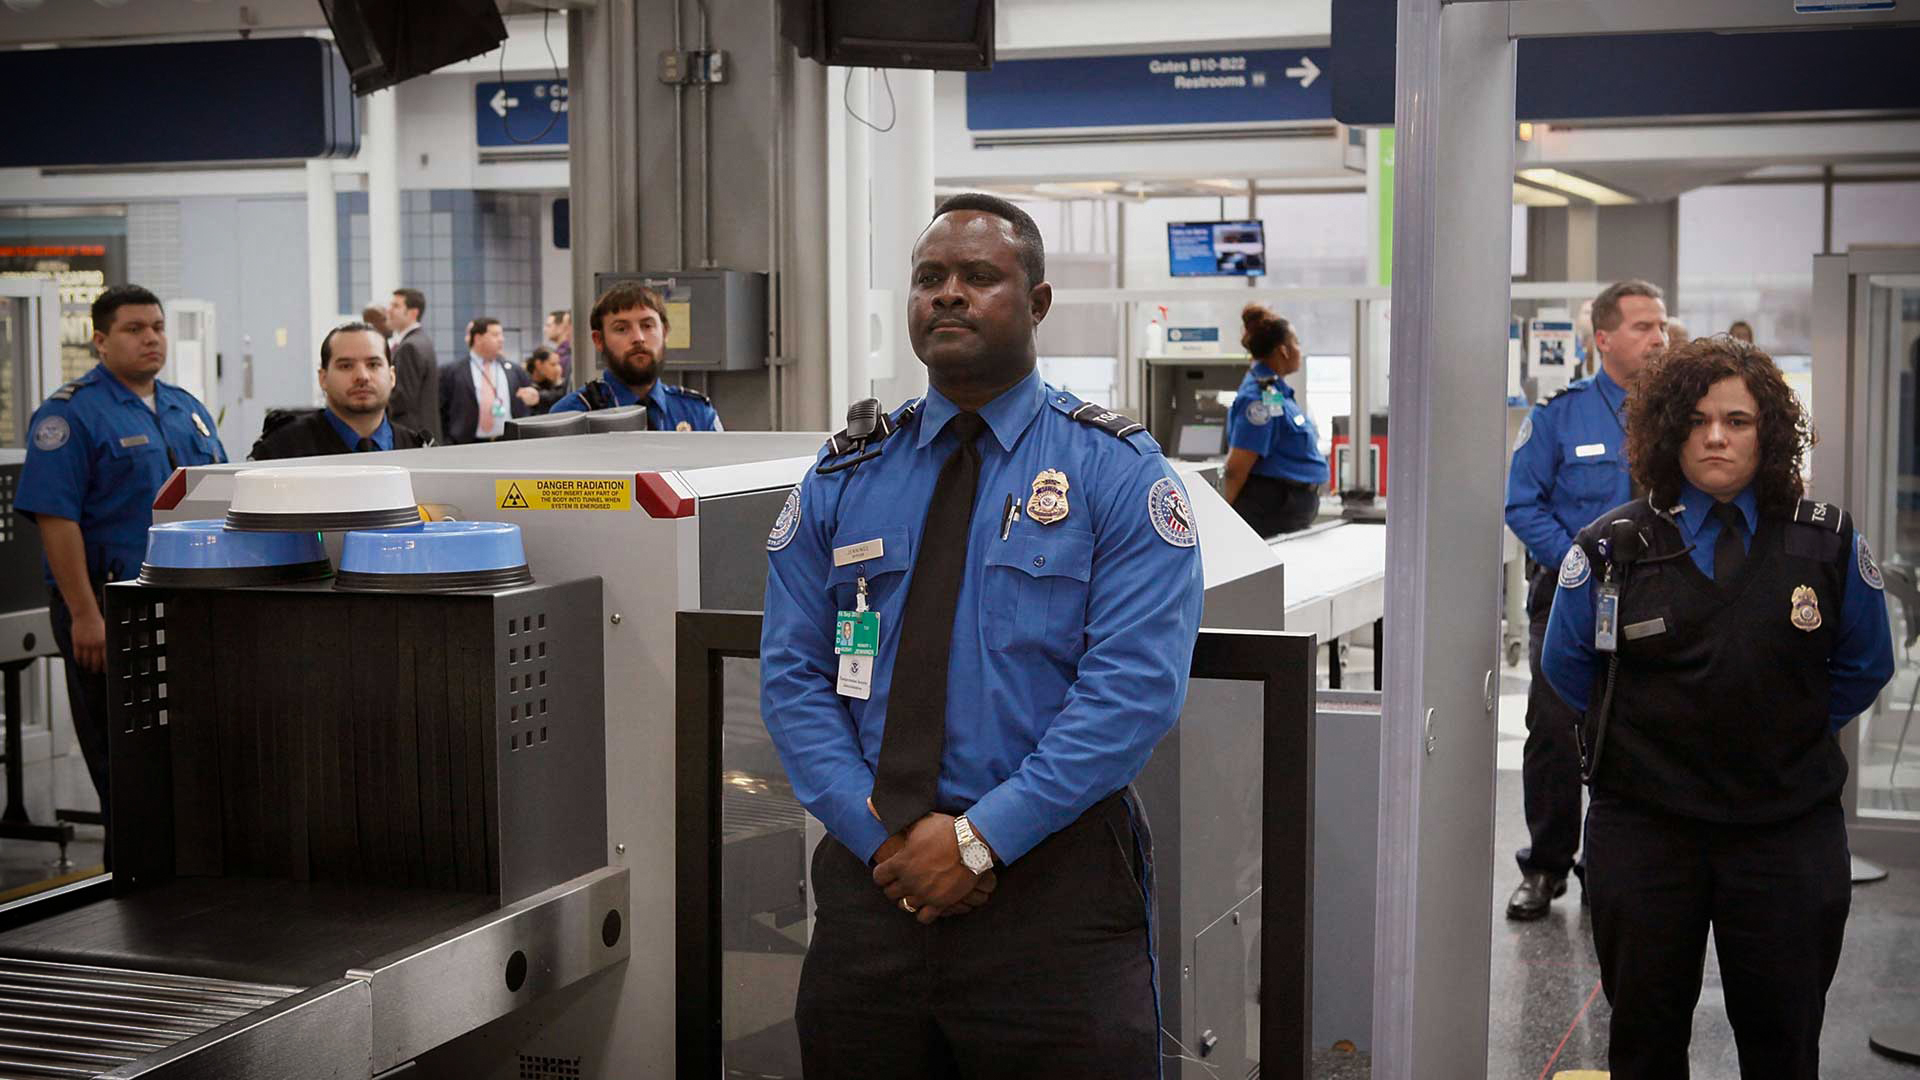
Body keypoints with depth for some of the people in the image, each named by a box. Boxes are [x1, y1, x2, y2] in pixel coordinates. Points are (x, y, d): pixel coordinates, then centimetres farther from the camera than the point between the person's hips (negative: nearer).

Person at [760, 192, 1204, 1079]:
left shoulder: (1116, 470, -2)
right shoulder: (842, 480, 9)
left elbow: (1135, 685, -12)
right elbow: (791, 677, 4)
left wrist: (980, 837, -17)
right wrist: (880, 832, -10)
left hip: (1052, 889, -3)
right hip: (871, 874, 3)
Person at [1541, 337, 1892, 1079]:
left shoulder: (1828, 544, -2)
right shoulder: (1611, 550, -4)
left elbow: (1864, 666, 12)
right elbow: (1567, 665, 10)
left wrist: (1787, 732, 8)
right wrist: (1641, 736, 8)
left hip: (1789, 833, 0)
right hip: (1644, 829, 0)